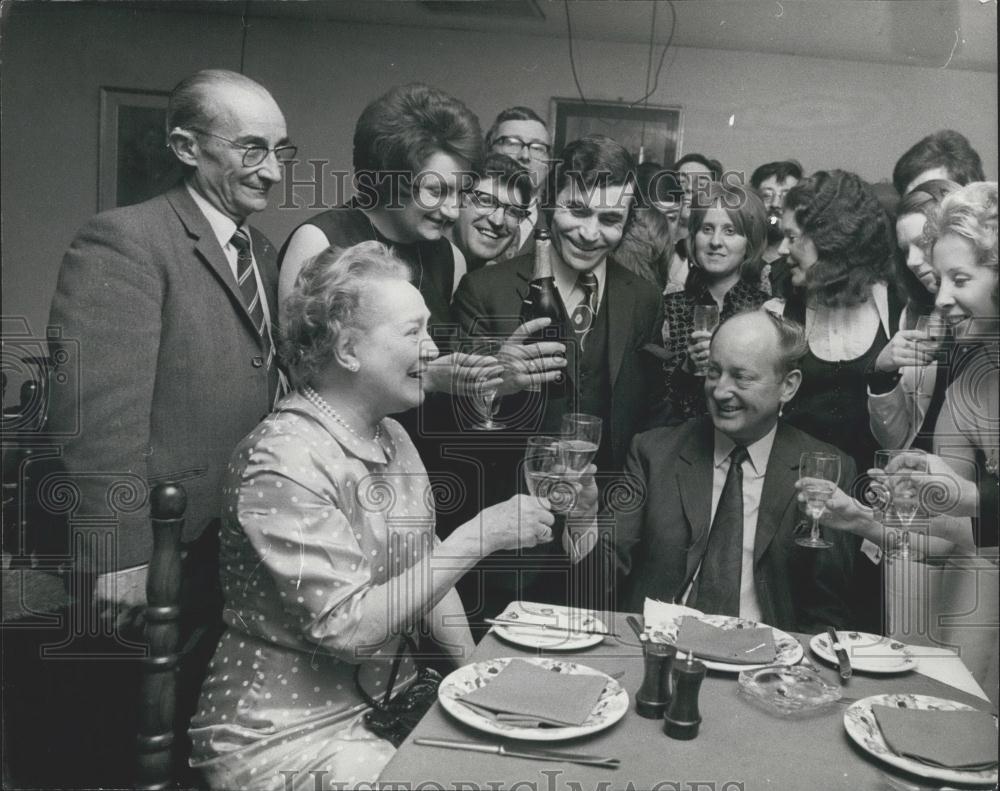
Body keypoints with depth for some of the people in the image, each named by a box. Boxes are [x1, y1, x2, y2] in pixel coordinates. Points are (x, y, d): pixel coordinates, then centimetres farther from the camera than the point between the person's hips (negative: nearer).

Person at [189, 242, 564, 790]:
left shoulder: (392, 438, 3)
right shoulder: (283, 461, -22)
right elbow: (345, 625, -25)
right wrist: (479, 536, -25)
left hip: (387, 700, 7)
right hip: (287, 736, -7)